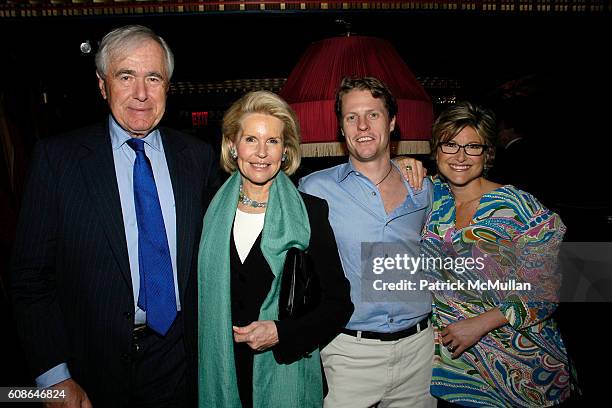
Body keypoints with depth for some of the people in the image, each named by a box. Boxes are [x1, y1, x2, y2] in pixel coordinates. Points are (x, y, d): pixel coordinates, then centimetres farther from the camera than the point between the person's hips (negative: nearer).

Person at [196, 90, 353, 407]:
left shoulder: (311, 212, -9)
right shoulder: (212, 210, -1)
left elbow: (339, 302, -7)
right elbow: (199, 294, 8)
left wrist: (281, 333, -17)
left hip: (285, 374, -2)